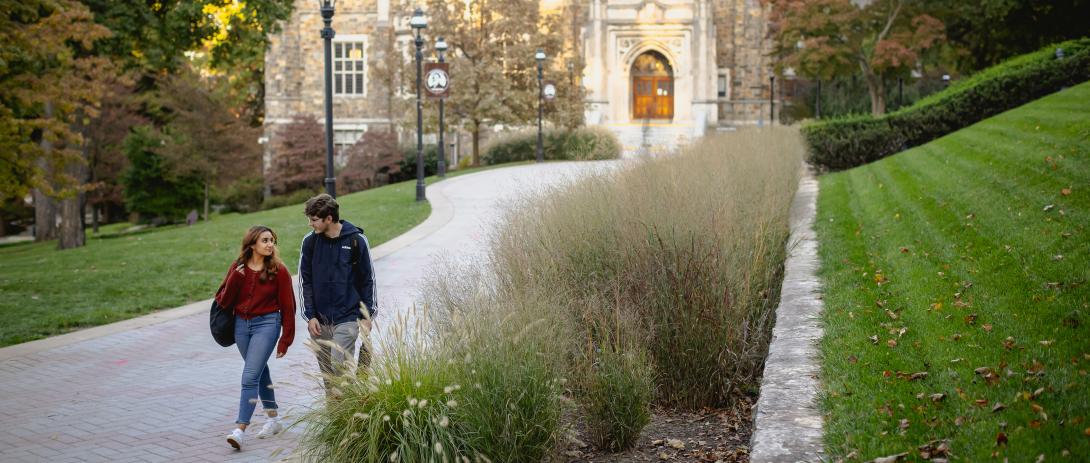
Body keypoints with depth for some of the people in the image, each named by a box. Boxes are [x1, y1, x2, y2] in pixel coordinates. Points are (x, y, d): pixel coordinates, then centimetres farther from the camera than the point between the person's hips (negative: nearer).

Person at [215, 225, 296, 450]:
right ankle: (274, 419, 32)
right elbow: (225, 300, -3)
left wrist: (285, 340, -4)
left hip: (267, 324, -5)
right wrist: (236, 277, -18)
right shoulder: (238, 268, 1)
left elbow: (287, 306, -4)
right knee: (260, 372, 17)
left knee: (250, 376, -13)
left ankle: (240, 430, -13)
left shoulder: (279, 271, -8)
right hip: (241, 324, 5)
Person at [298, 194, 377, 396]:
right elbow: (305, 281, 6)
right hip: (319, 321, 3)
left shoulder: (356, 240, -5)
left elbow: (368, 279, 1)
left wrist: (367, 316, -1)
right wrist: (310, 315, -1)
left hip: (347, 317, -3)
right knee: (326, 372, 8)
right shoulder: (310, 241, 1)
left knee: (340, 368, -12)